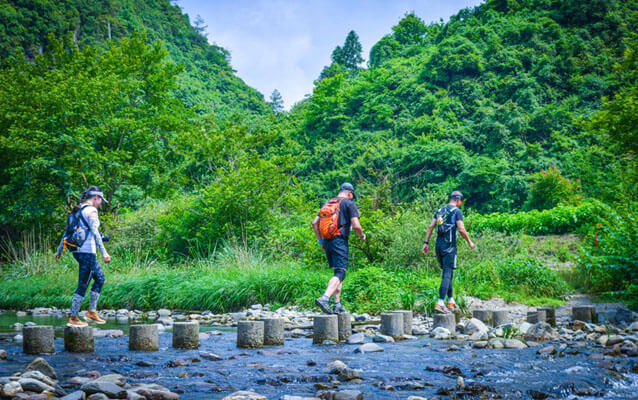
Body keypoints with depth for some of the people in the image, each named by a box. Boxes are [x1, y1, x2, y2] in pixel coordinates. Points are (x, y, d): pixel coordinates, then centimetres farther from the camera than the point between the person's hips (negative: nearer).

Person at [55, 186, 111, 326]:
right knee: (83, 286, -3)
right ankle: (73, 318, 1)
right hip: (87, 251, -9)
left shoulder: (78, 210, 15)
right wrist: (104, 252, -22)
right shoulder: (91, 210, -10)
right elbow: (95, 233, -19)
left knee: (100, 279, 17)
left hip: (77, 251, 9)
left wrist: (59, 250, 23)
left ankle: (92, 312, 16)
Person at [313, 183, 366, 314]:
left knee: (338, 272, 17)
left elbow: (314, 223, 13)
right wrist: (362, 235, 10)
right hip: (340, 242, -7)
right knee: (340, 274, -12)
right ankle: (324, 298, -32)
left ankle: (337, 304, 12)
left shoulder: (327, 204, 20)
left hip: (327, 242, 7)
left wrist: (321, 241, 19)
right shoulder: (349, 204, 1)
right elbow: (356, 226, -10)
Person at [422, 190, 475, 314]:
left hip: (439, 244, 7)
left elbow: (431, 226, 10)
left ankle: (451, 301, 22)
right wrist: (469, 242, 1)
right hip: (449, 246, -7)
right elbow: (461, 229, -12)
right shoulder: (457, 211, -4)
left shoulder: (440, 210, 16)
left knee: (447, 273, 16)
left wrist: (426, 243, 10)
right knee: (447, 274, -9)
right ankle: (440, 303, -18)